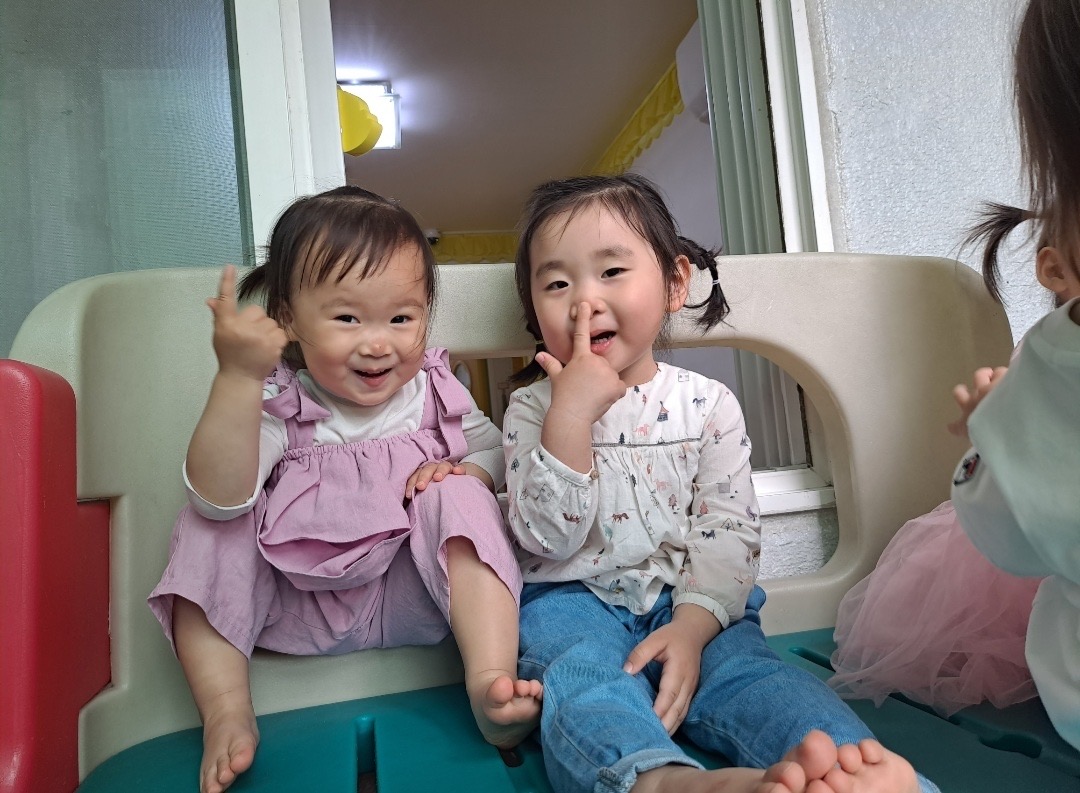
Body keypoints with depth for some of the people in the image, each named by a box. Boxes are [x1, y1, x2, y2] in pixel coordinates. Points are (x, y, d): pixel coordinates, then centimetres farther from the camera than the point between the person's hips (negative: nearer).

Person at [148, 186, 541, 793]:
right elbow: (219, 497, -28)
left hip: (415, 602, 0)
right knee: (211, 532, -16)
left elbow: (495, 452, 12)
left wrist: (464, 472, -13)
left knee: (458, 498, -24)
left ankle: (491, 681, -30)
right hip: (301, 613, 0)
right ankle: (227, 711, -15)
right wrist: (238, 377, -40)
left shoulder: (436, 391, -3)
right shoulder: (277, 402, -11)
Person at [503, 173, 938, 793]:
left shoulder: (708, 405, 4)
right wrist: (571, 413, -21)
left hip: (689, 603, 2)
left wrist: (691, 626, -18)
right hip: (577, 602, -2)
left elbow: (729, 531, -1)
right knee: (582, 679, -33)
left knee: (748, 670, -28)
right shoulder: (533, 411, 2)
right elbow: (547, 538, -10)